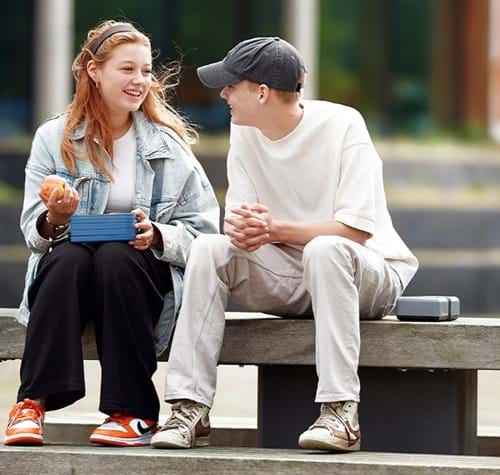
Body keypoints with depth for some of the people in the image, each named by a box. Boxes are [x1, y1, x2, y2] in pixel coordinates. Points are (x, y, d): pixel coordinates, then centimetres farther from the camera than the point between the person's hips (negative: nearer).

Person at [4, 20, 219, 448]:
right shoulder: (54, 138, 5)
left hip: (147, 275, 0)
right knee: (69, 257, -33)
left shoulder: (169, 144, 5)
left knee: (116, 257, -33)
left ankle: (135, 412, -30)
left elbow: (203, 233, -1)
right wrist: (55, 221, -21)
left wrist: (156, 235, -20)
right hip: (66, 271, 0)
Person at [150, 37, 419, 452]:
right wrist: (240, 228, -25)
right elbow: (244, 217, 0)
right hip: (287, 279, 5)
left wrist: (274, 229, -27)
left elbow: (357, 228, -21)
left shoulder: (341, 125, -16)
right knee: (208, 249, -18)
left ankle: (341, 412, -39)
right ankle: (191, 410, -23)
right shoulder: (244, 132, 2)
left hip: (369, 273, -5)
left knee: (324, 249, -37)